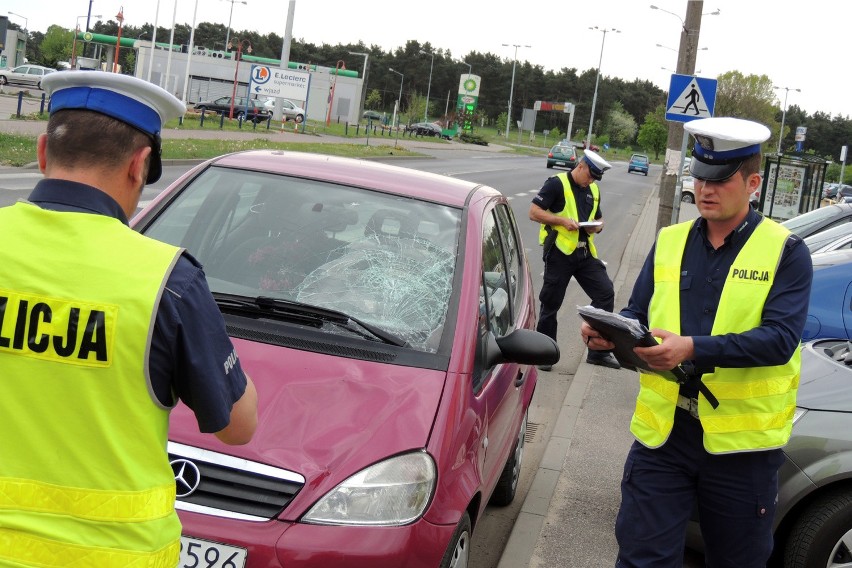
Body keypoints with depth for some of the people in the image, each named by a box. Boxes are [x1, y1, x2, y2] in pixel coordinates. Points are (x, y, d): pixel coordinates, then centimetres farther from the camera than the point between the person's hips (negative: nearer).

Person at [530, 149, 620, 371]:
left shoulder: (593, 191, 17)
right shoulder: (556, 184, -5)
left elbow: (599, 218, 27)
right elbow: (534, 212, -11)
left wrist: (597, 226, 2)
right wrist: (562, 221, -20)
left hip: (585, 253, 6)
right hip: (559, 252, -6)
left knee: (605, 293, -2)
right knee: (551, 303, 2)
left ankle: (599, 351, 7)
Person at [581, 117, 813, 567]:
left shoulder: (784, 252, -4)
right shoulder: (669, 242, 9)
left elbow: (780, 339, -17)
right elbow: (638, 314, 9)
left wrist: (693, 349, -29)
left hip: (741, 439, -2)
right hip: (662, 429, 3)